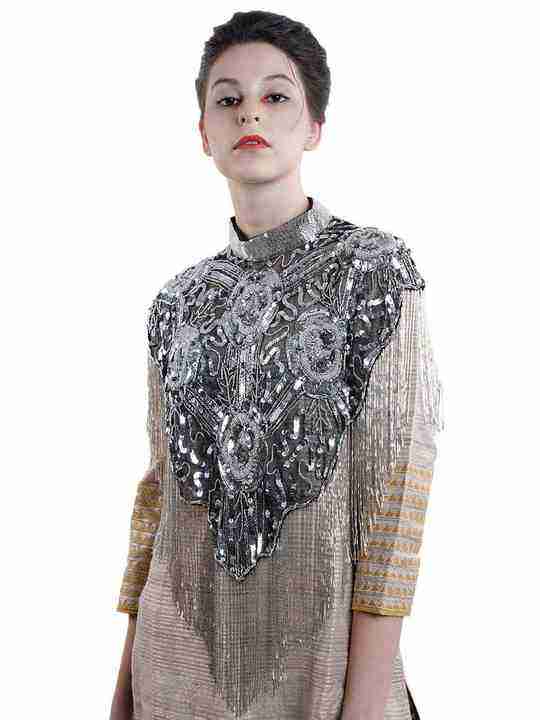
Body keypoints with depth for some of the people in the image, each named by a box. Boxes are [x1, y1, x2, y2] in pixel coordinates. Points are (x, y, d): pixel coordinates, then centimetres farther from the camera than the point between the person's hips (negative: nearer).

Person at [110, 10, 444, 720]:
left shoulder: (375, 267, -6)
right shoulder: (179, 301, 6)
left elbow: (396, 484, -11)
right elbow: (163, 484, 9)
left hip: (318, 653, -3)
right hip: (181, 654, 4)